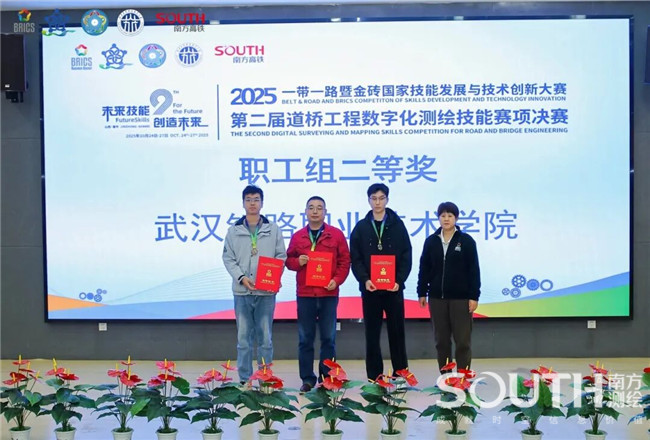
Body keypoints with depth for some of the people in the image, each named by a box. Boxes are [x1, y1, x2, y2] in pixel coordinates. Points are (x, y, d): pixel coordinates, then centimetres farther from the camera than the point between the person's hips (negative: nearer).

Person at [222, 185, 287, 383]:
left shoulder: (273, 229, 8)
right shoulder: (234, 230, 8)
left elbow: (281, 256, 6)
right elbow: (228, 258, 5)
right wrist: (242, 277, -9)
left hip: (266, 291, 0)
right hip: (241, 292, 1)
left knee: (265, 337, 3)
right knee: (243, 338, 4)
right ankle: (245, 380, 10)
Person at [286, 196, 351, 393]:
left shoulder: (336, 234, 4)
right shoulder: (297, 236, 9)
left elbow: (344, 261, 3)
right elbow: (288, 260, 13)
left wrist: (337, 280, -11)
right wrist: (297, 261, -9)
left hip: (329, 294, -1)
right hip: (304, 294, 1)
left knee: (328, 338, 3)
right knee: (305, 339, 4)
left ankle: (327, 378, 12)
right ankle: (307, 378, 12)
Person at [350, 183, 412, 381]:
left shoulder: (397, 225, 4)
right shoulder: (361, 227, 6)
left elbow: (406, 257, 1)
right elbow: (355, 259, 2)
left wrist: (399, 280, -12)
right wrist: (364, 279, -13)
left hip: (394, 288, -1)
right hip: (370, 289, 1)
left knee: (397, 332, 5)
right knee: (372, 335, 5)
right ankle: (374, 377, 11)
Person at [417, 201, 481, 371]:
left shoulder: (466, 241, -2)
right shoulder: (431, 241, 5)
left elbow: (474, 270, -4)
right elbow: (424, 269, 9)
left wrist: (474, 296, -9)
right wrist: (422, 292, 4)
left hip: (461, 298, -3)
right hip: (437, 297, 3)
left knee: (463, 341, 0)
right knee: (441, 340, 8)